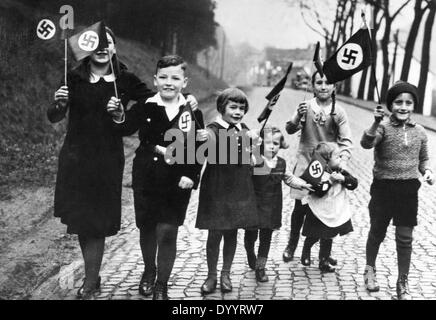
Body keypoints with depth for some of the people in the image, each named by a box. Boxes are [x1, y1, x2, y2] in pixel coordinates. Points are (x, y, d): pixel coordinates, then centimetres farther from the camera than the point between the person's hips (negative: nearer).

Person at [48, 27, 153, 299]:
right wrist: (59, 103, -22)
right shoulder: (74, 78, 0)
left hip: (108, 160, -2)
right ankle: (92, 276, 29)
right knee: (80, 219, 10)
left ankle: (90, 283, 13)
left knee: (97, 223, 0)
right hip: (75, 158, 2)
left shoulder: (125, 80, -3)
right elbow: (54, 118, -2)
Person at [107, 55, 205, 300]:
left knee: (168, 232, -1)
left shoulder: (192, 112, -3)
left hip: (177, 182, -1)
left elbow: (199, 148, 1)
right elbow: (126, 130, -17)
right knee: (147, 228, 15)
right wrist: (119, 117, -37)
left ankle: (162, 284, 19)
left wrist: (191, 176, -7)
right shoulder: (145, 107, -5)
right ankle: (149, 271, 43)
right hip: (146, 178, 1)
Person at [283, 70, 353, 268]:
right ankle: (292, 245, 26)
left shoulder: (338, 112, -3)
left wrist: (343, 161, -23)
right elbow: (290, 129, -13)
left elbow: (346, 141, -6)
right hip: (305, 164, -1)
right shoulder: (305, 107, -4)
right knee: (300, 207, 3)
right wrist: (298, 117, -33)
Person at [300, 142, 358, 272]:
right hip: (319, 213, -5)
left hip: (336, 213, 5)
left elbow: (354, 183, -4)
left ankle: (324, 262, 23)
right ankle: (305, 254, 38)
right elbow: (318, 192, -26)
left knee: (327, 238, 12)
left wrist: (344, 179, -21)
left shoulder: (341, 172, 2)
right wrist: (329, 181, -29)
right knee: (313, 237, 10)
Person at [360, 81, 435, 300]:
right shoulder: (383, 127, -11)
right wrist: (376, 123, -44)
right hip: (383, 187, -3)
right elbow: (366, 143, -29)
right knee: (377, 233, 13)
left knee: (405, 239, 5)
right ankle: (370, 270, 37)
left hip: (409, 189, 3)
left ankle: (402, 283, 19)